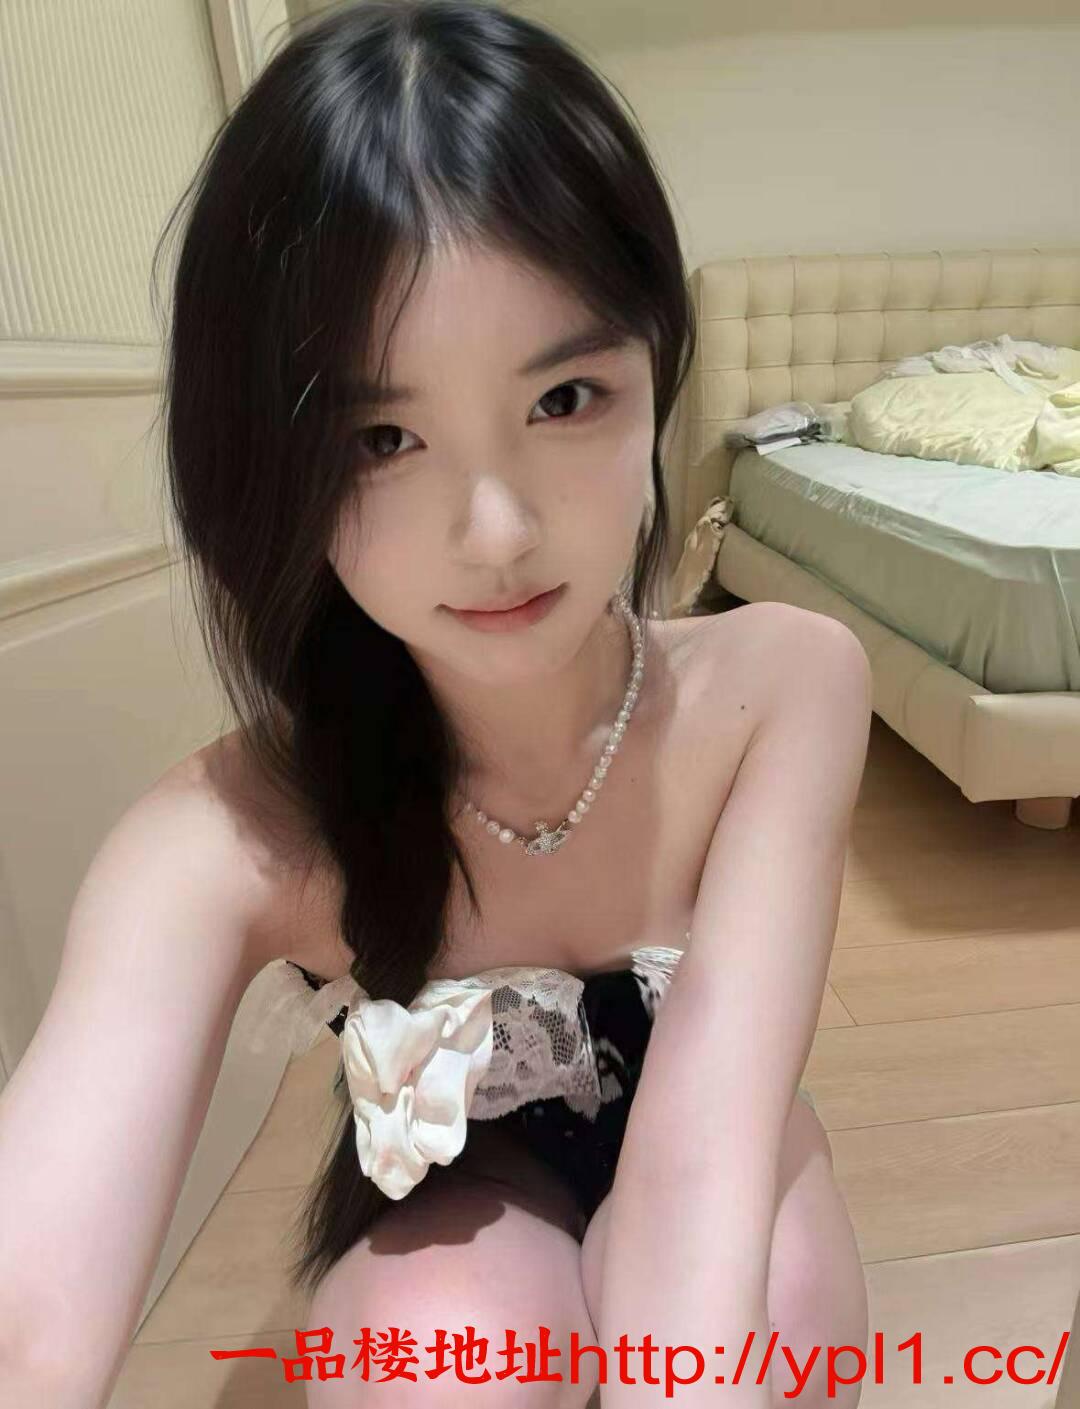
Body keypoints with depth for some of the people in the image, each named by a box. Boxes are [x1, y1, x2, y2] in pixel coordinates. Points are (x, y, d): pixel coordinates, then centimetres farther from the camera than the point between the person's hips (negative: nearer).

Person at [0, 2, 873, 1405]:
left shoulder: (786, 684, -28)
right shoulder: (228, 838, -31)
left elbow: (699, 1161, -35)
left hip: (707, 1140, 2)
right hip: (445, 1181, -1)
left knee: (779, 1289, -30)